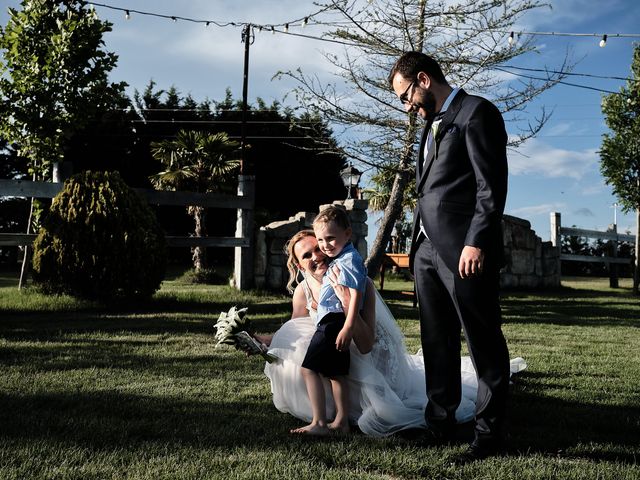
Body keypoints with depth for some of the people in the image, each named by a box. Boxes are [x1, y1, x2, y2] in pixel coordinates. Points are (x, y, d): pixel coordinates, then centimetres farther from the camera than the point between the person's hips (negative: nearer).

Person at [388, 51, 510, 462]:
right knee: (437, 344, 13)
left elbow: (492, 184, -12)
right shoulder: (433, 124, 22)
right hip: (427, 249, 9)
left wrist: (477, 242, -19)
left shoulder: (476, 112, -3)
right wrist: (419, 244, 13)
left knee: (484, 345, 0)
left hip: (463, 250, -8)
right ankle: (440, 423, 22)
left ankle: (489, 434, 8)